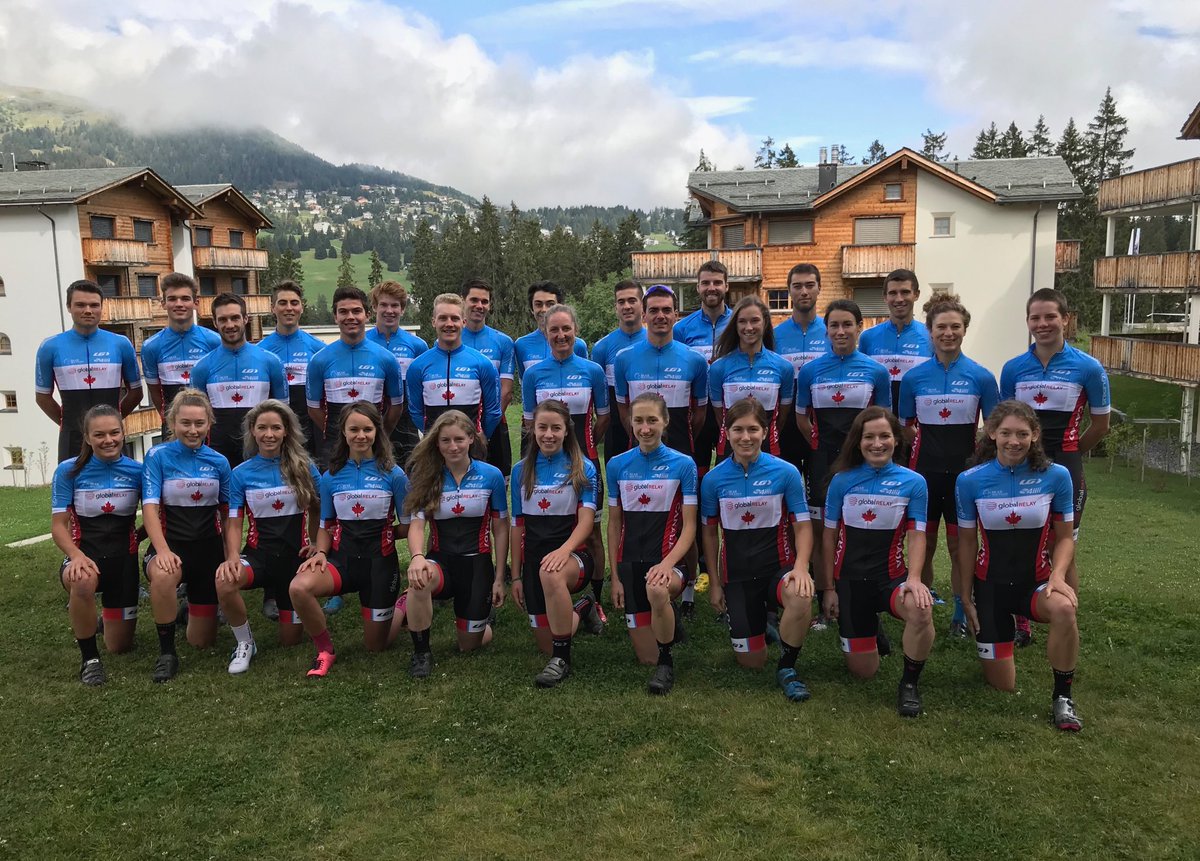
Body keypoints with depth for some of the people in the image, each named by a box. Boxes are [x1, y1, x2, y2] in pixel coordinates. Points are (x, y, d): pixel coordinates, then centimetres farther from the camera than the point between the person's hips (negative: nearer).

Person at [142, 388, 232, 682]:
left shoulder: (219, 462, 2)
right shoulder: (158, 456, -6)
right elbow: (150, 508, -15)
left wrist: (230, 557, 1)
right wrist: (163, 550, -30)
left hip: (208, 547, 3)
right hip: (171, 544, -2)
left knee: (202, 642, 7)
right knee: (163, 576, -42)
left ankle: (195, 608, 44)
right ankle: (167, 652, -19)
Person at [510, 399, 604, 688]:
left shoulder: (582, 468, -2)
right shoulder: (521, 471, 8)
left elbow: (586, 520, -11)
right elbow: (518, 527, 9)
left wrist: (564, 550, -31)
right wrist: (516, 576, 6)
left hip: (573, 556, -4)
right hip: (534, 557, 4)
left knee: (551, 574, -41)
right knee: (546, 643, 2)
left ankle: (562, 660, -26)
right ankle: (582, 608, 36)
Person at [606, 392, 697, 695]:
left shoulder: (683, 465, -4)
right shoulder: (617, 465, 4)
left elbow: (689, 526, -6)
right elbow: (614, 524, 8)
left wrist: (667, 563, -22)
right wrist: (615, 576, 4)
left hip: (667, 560, -3)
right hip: (630, 562, 3)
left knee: (657, 590, -41)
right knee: (646, 657, 4)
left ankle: (666, 663, -15)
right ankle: (667, 619, 39)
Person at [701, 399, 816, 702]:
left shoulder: (786, 472, -8)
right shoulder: (714, 479, -4)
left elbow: (802, 525, -5)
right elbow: (710, 532, 7)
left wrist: (801, 567, -22)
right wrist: (714, 583, 6)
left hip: (779, 566, -1)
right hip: (736, 575, 2)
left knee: (801, 597, -38)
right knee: (752, 662, 4)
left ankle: (787, 666, -10)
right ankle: (759, 622, 40)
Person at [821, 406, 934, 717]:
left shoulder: (913, 482, -4)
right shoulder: (842, 480, -2)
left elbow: (916, 536, -5)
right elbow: (830, 535, 2)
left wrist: (914, 578, -22)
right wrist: (829, 587, 2)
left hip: (891, 575, -1)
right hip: (849, 579, 1)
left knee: (921, 609, -37)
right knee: (863, 671, 5)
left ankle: (910, 682, -11)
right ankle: (870, 627, 41)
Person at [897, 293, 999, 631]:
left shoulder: (981, 377, -4)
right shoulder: (913, 377, -1)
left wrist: (972, 451, -3)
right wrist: (930, 445, 4)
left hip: (964, 472, -1)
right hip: (925, 471, 1)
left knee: (959, 546, 6)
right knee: (924, 544, 9)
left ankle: (961, 614, 20)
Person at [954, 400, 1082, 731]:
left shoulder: (1056, 476, -10)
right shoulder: (970, 480, -10)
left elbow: (1064, 537, 0)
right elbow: (967, 543, -1)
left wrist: (1058, 575, -19)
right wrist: (966, 598, 2)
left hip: (1036, 581, 0)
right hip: (990, 584, 0)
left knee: (1064, 608, -37)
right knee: (1003, 686, 3)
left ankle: (1062, 696, -14)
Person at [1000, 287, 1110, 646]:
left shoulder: (1088, 368, -6)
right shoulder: (1013, 368, 1)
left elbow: (1100, 424, 5)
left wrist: (1067, 454, 12)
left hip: (1065, 472, -2)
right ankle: (1020, 625, 22)